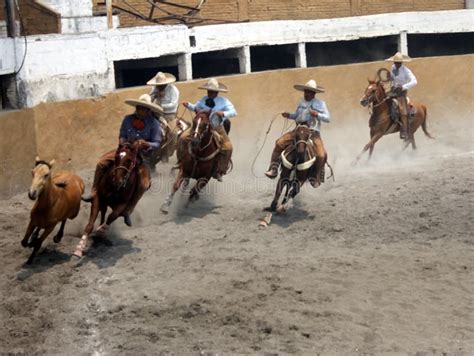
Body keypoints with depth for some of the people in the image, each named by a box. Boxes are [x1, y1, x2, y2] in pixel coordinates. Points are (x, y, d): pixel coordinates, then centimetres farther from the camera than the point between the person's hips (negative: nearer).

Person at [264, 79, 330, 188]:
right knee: (279, 143, -12)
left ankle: (316, 178, -1)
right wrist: (289, 115, 4)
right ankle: (273, 169, -10)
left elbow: (328, 118, -4)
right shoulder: (301, 102, 11)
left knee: (321, 155, -23)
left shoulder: (320, 104, -1)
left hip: (313, 133, -4)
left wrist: (317, 114, -22)